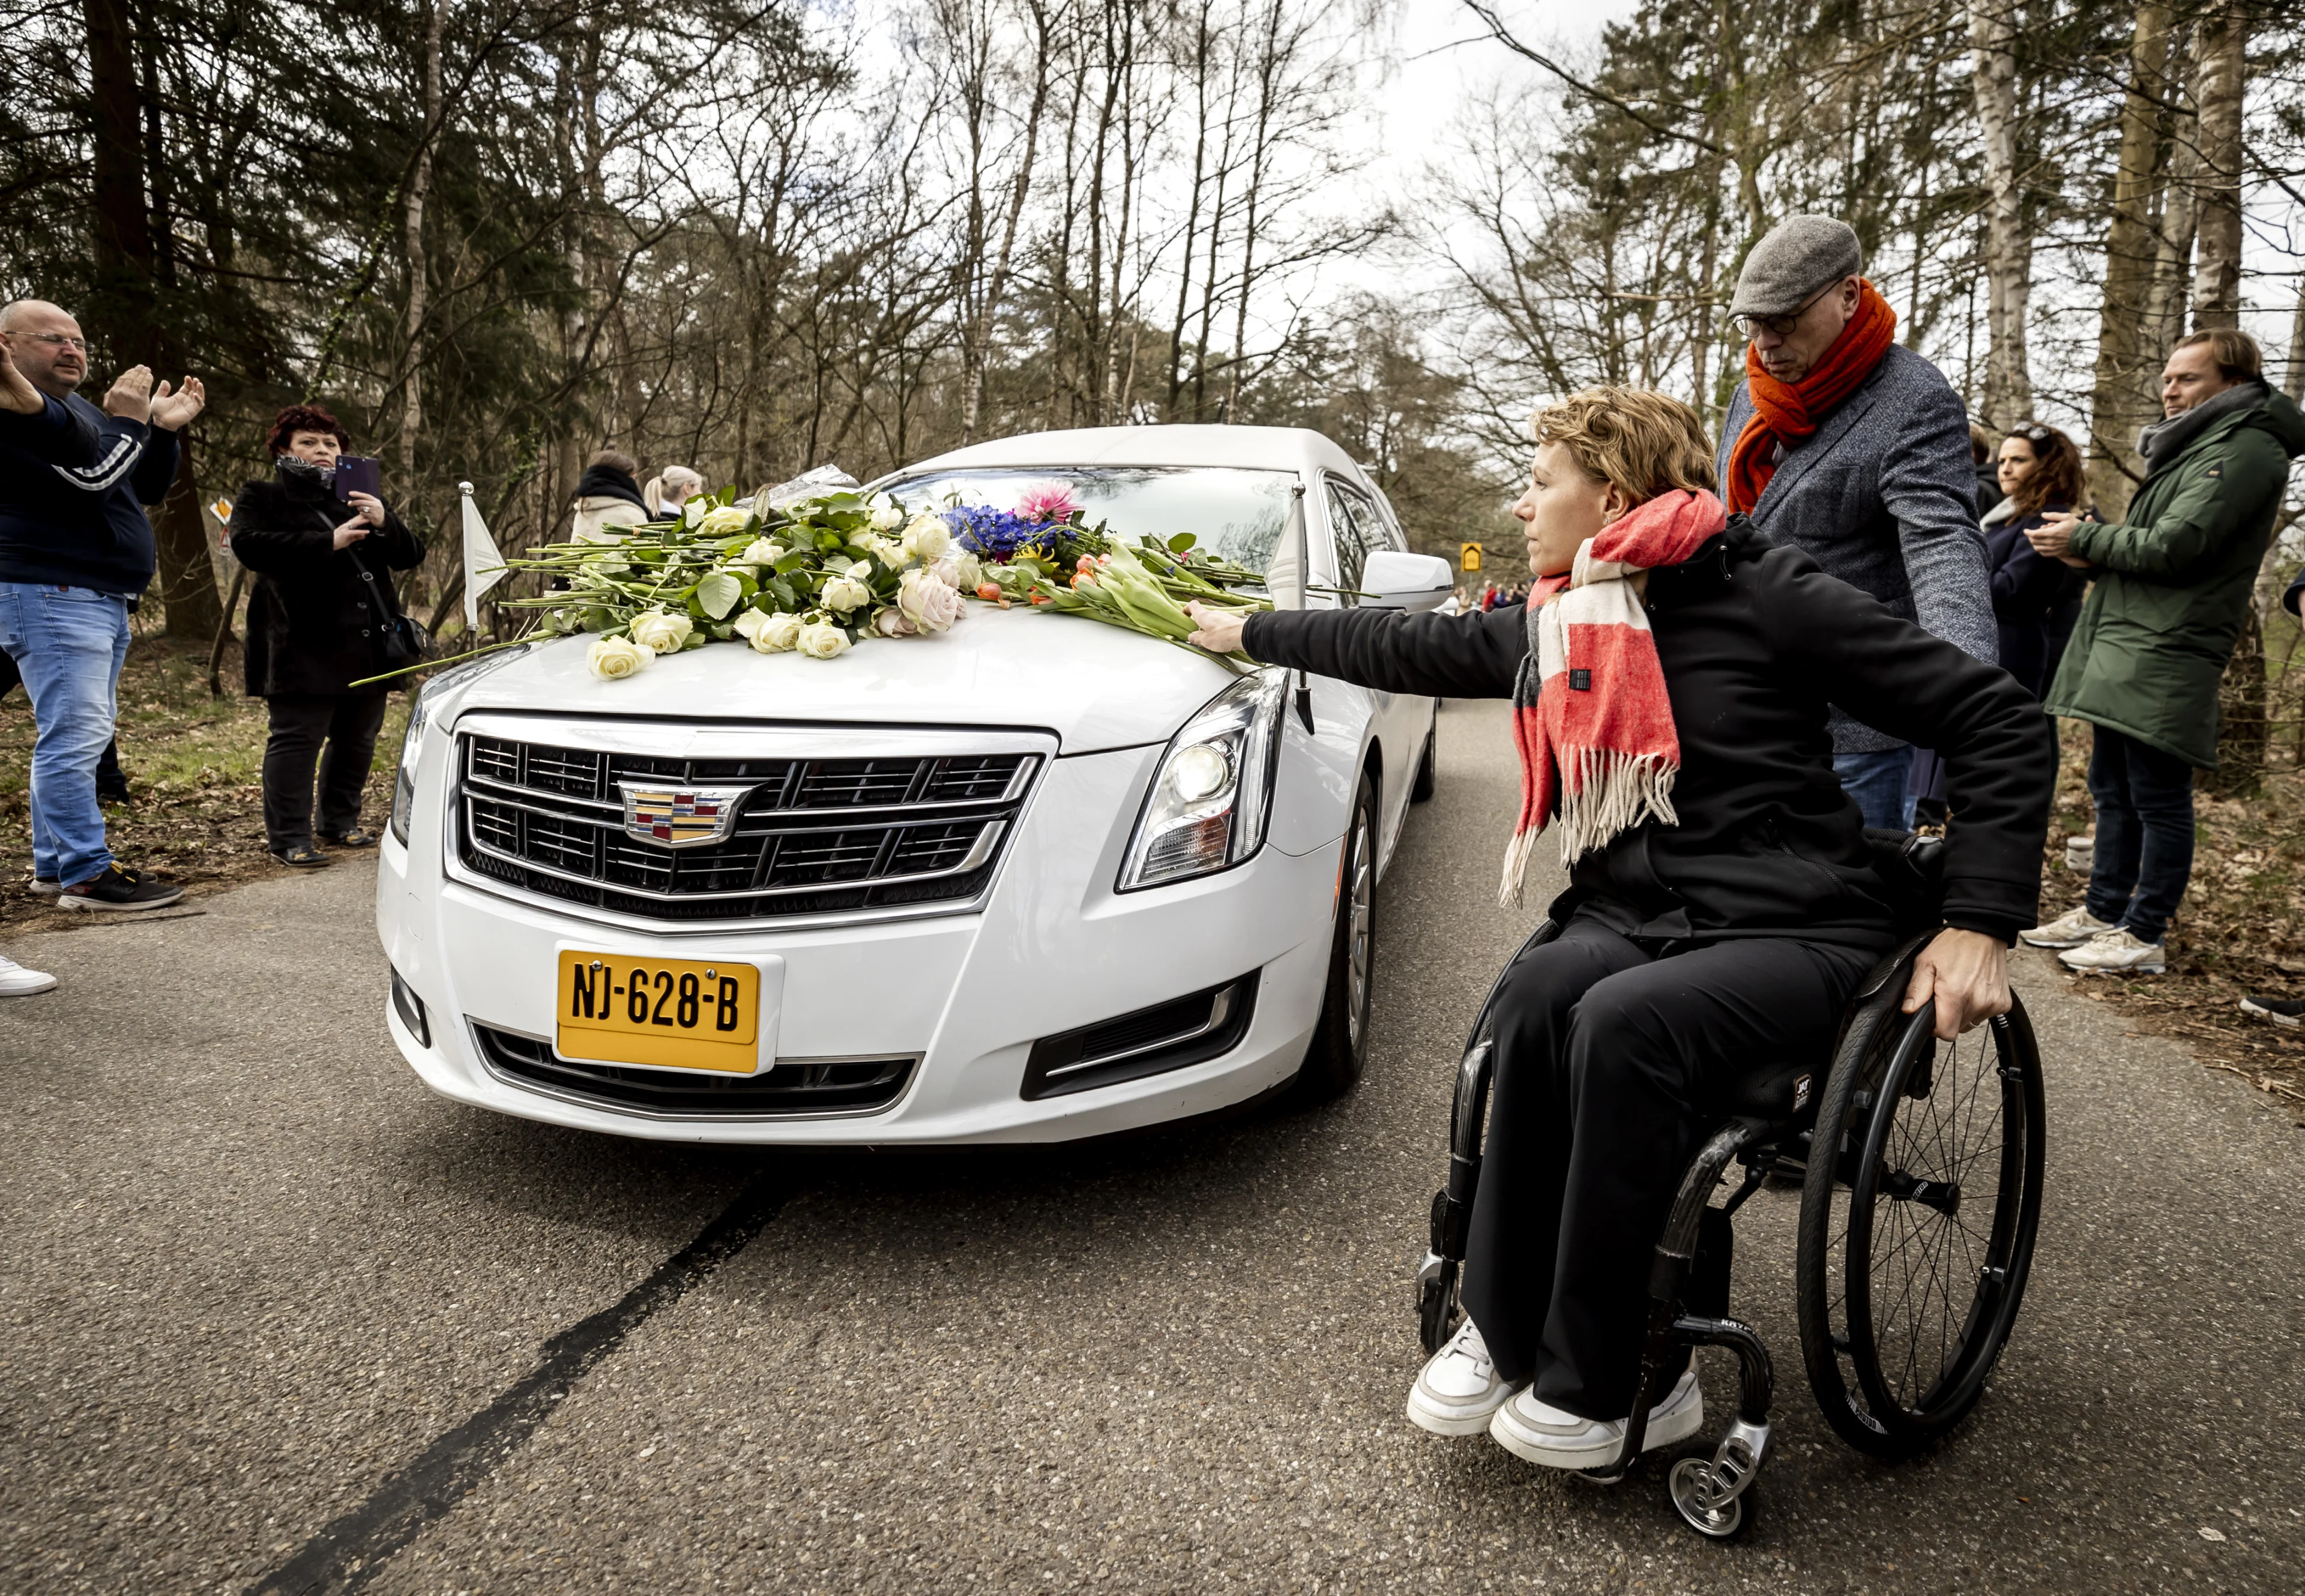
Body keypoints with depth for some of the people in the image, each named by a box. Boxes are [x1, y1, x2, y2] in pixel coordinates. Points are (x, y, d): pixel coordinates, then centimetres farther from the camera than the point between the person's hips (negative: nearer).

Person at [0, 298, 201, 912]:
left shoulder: (81, 407, 21)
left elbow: (146, 489, 21)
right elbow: (92, 478, -20)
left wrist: (163, 430, 10)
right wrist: (129, 423, -11)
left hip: (101, 599, 10)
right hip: (52, 595, -10)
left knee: (75, 738, 13)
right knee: (75, 736, -13)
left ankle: (54, 863, 20)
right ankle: (87, 874, -12)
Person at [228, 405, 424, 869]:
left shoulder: (361, 499, 21)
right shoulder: (263, 498, 7)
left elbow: (411, 556, 10)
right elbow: (249, 545, -14)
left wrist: (384, 524, -11)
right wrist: (328, 542, -22)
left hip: (367, 644, 5)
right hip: (305, 645, -5)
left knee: (357, 739, 11)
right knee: (298, 739, -8)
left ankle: (341, 821, 25)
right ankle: (289, 837, -3)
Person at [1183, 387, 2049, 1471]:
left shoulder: (1765, 597, -7)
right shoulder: (1549, 628, 12)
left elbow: (1997, 722, -5)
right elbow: (1408, 649, 26)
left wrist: (1979, 924, -11)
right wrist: (1250, 632, 33)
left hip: (1791, 935, -4)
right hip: (1630, 918, 5)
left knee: (1627, 1018, -34)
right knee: (1538, 992, -29)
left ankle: (1603, 1381, -17)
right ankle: (1507, 1333, -15)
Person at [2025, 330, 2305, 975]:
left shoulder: (2247, 448, -9)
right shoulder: (2194, 445, 22)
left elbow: (2175, 546, -18)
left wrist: (2083, 538, -5)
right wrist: (2094, 555, 1)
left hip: (2167, 654, -10)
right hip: (2122, 645, 10)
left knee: (2159, 796, -4)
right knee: (2113, 788, 15)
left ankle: (2143, 937, 2)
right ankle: (2104, 913, 25)